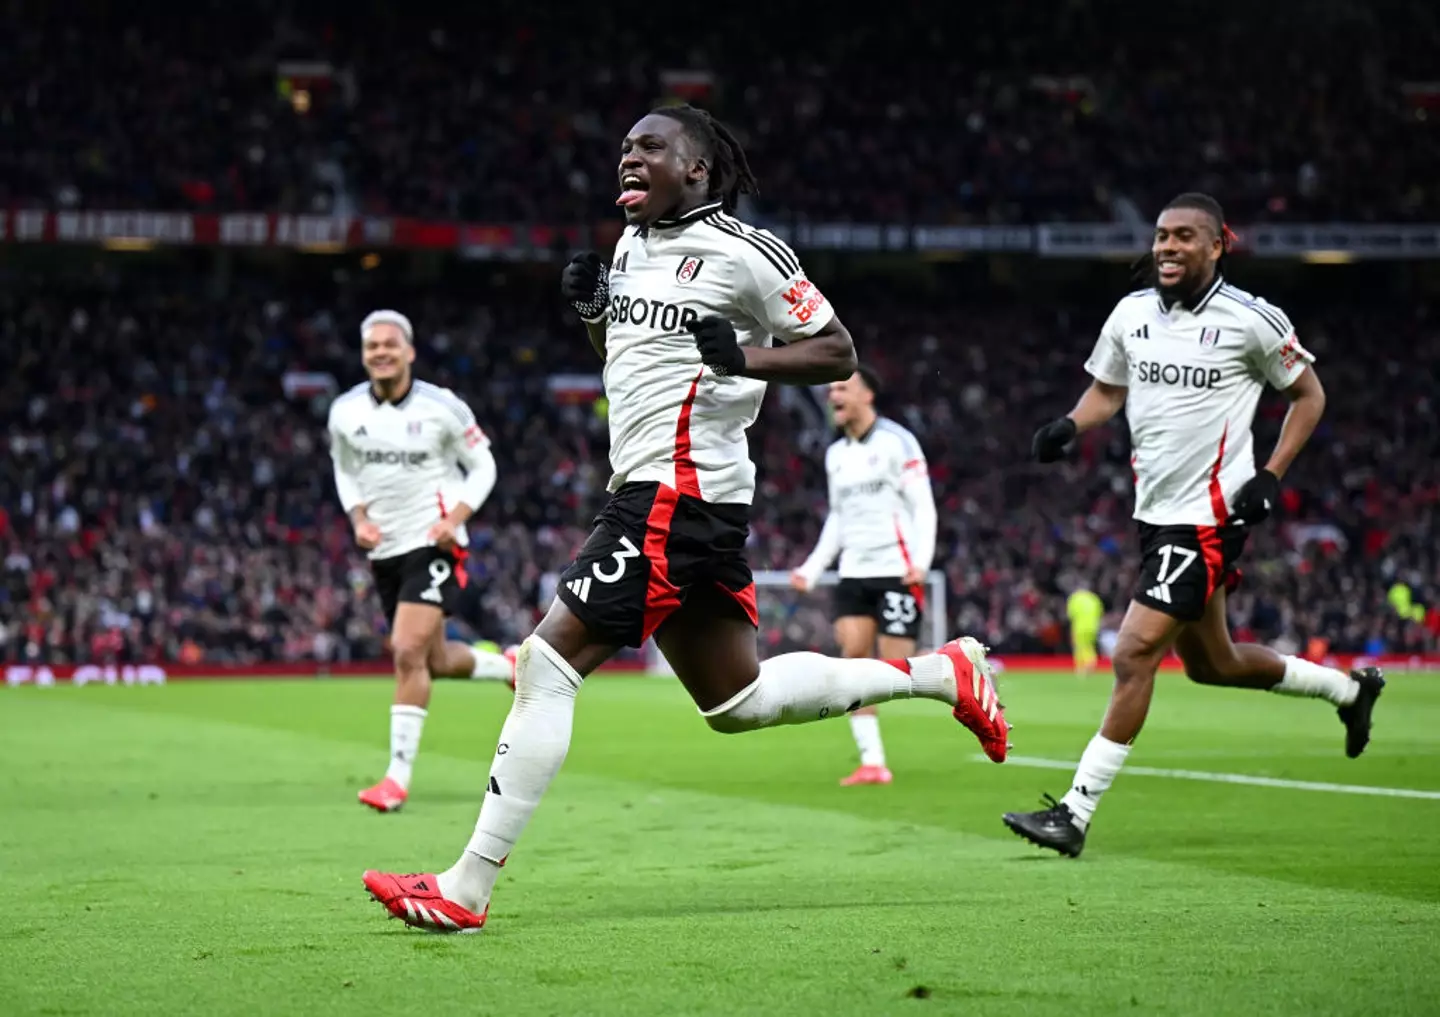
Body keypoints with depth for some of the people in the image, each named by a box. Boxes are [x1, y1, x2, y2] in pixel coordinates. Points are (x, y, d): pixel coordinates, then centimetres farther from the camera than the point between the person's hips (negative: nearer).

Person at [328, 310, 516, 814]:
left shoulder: (442, 407, -10)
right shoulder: (345, 411, 1)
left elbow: (483, 465, 1)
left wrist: (456, 517, -14)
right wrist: (358, 517, 0)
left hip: (433, 545, -5)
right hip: (384, 549, 5)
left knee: (409, 653, -18)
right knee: (436, 661, 12)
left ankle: (399, 775, -13)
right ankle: (510, 665, 43)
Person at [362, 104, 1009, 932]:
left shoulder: (740, 253, -9)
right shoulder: (633, 245, 16)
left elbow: (839, 353, -6)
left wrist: (744, 356, -21)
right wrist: (591, 308, 9)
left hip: (679, 491, -10)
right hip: (648, 486, 10)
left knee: (550, 663, -13)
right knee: (738, 701, 16)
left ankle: (466, 890, -10)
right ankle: (942, 672, 27)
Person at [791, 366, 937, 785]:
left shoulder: (896, 442, -5)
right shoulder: (835, 455, 15)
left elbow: (923, 507, -8)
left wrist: (921, 561, -20)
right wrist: (813, 568, 16)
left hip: (897, 573, -6)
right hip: (854, 574, 6)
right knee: (854, 656, -8)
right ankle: (872, 762, -6)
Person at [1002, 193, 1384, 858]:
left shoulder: (1252, 322, -10)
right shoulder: (1132, 313, 5)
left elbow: (1308, 395, 3)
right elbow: (1107, 390, 19)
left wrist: (1271, 477, -8)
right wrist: (1069, 426, -2)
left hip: (1210, 515, -7)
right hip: (1156, 512, 8)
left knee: (1134, 653, -14)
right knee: (1211, 663, 19)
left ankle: (1075, 812, -9)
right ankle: (1351, 688, 42)